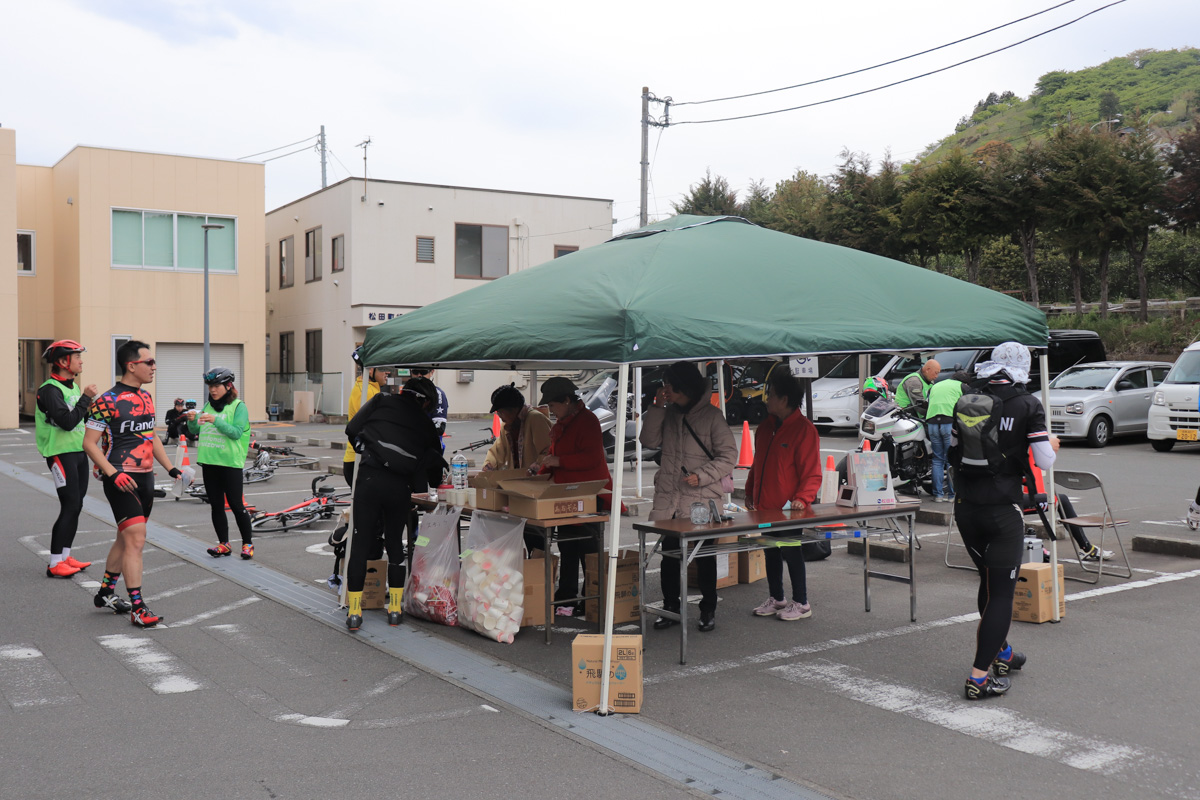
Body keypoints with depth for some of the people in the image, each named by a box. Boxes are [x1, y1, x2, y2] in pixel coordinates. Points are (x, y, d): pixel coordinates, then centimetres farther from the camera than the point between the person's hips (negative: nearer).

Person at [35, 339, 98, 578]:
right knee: (70, 507, -10)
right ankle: (54, 564, -5)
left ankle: (65, 556, 20)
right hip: (61, 453, -9)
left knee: (76, 506, 11)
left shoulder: (73, 386, 14)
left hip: (79, 451, 9)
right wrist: (85, 398, -18)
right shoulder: (50, 390, -16)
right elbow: (67, 421, -25)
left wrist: (91, 407, 3)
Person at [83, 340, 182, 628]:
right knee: (136, 539, -13)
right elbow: (89, 443, -12)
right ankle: (137, 608, -9)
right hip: (121, 481, -8)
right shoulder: (108, 401, -13)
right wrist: (113, 474, -22)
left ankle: (105, 593, 31)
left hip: (145, 478, 8)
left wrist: (171, 468, 16)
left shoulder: (146, 397, 13)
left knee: (126, 539, 16)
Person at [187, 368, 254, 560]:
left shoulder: (238, 406, -4)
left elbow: (237, 432, -16)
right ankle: (224, 544, 16)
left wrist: (216, 420, -26)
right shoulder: (208, 406, 13)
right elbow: (195, 431, 12)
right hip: (209, 461, 6)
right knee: (216, 505, 8)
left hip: (230, 462, -6)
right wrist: (192, 420, -8)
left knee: (236, 505, -3)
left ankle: (248, 543, 8)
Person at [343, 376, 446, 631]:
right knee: (395, 543, 17)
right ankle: (395, 609, 20)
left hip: (369, 478, -1)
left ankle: (354, 612, 7)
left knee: (360, 543, 6)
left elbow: (352, 429, 6)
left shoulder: (382, 401, 13)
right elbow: (435, 465, 20)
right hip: (401, 487, 2)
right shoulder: (426, 423, 18)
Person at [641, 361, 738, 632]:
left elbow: (728, 456, -6)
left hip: (701, 500, -4)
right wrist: (657, 407, -6)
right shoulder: (668, 414, 9)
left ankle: (708, 610, 18)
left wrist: (701, 476, -16)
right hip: (669, 499, 5)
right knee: (669, 556, 9)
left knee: (705, 557, 6)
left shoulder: (711, 416, -6)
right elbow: (649, 441, 0)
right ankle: (670, 608, 22)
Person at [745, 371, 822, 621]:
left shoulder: (803, 429, -12)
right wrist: (750, 492, 16)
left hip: (788, 509, -8)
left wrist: (802, 498, -25)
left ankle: (801, 603, 12)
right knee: (770, 552, 15)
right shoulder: (765, 427, 12)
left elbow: (812, 471, -14)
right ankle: (776, 599, 28)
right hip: (765, 506, 8)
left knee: (791, 552, 1)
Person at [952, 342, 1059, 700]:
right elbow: (1044, 461, -8)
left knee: (988, 580, 22)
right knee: (1001, 591, 3)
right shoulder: (1028, 406, -8)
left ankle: (1002, 653, 37)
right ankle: (980, 677, 0)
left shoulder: (965, 400, 2)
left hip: (965, 506, 5)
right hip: (1003, 509, -5)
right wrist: (1052, 445, 13)